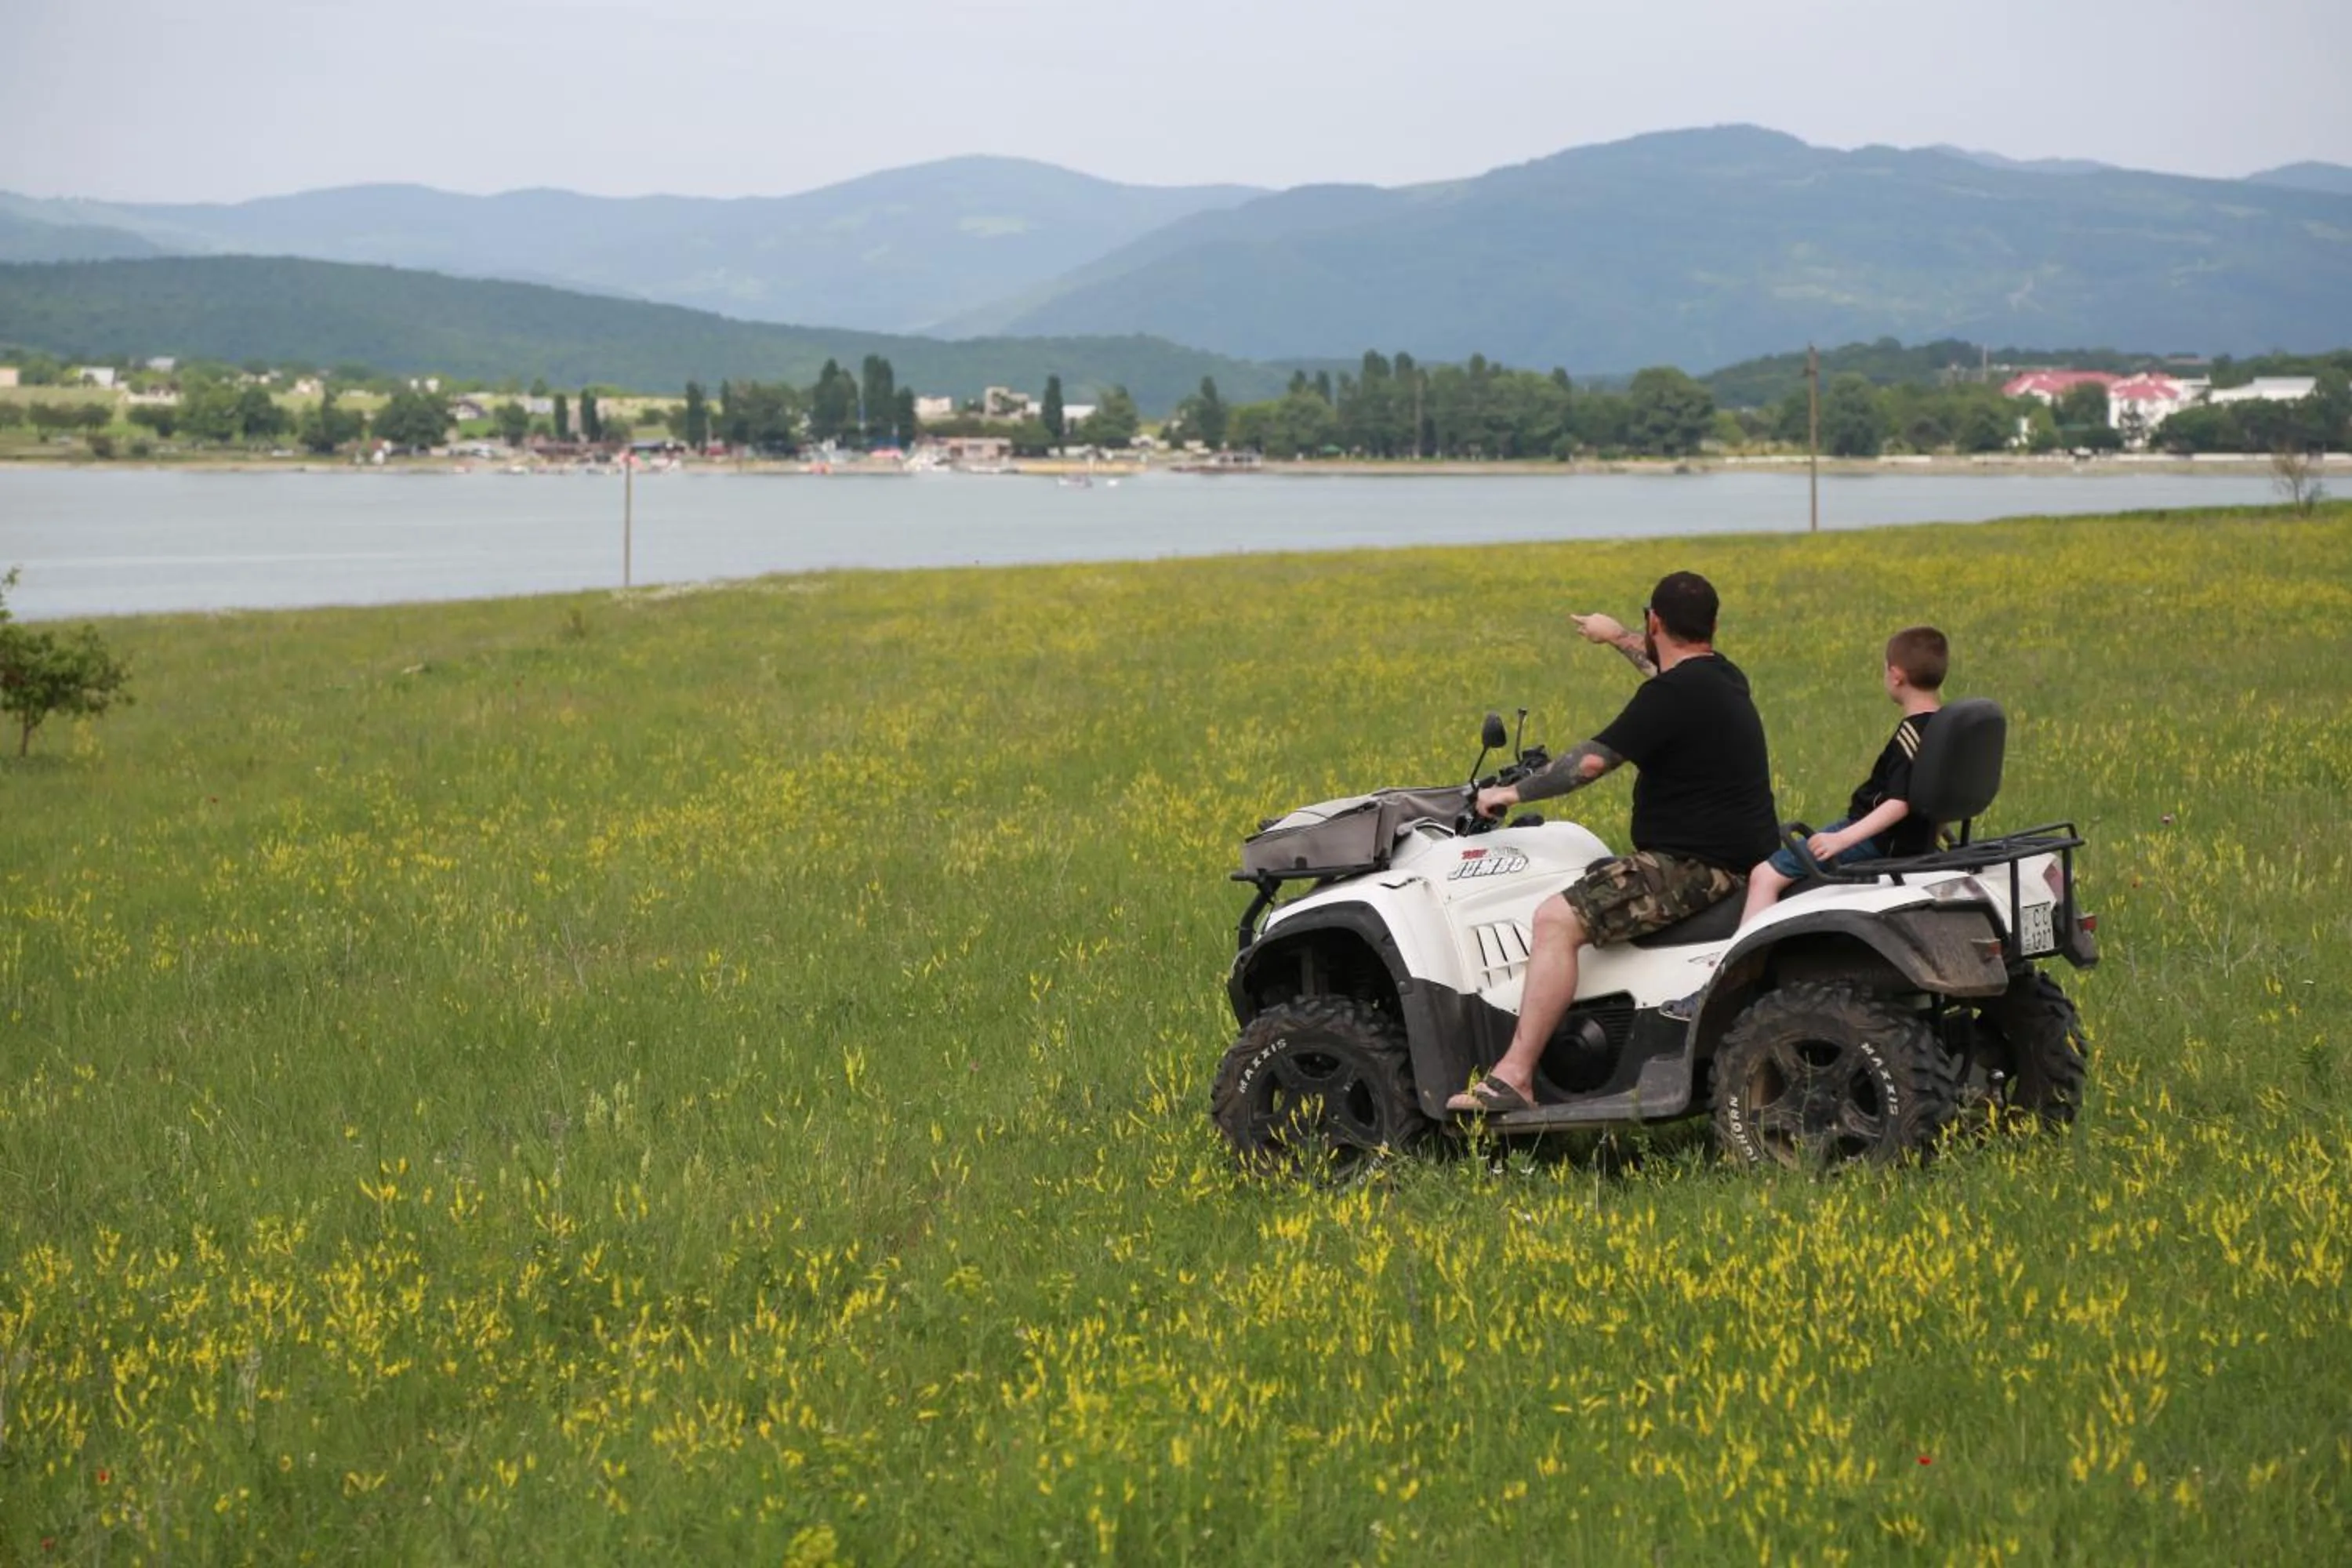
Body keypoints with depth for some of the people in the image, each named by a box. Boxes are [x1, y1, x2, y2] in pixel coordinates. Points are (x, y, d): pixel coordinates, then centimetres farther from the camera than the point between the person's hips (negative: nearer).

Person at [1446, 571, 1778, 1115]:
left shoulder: (1673, 695, -17)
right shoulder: (1722, 676, 13)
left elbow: (1593, 761, -19)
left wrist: (1514, 792, -7)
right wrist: (1617, 638, 52)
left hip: (1698, 866, -11)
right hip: (1737, 858, 11)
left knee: (1556, 919, -21)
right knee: (1593, 885, 32)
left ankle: (1514, 1077, -27)